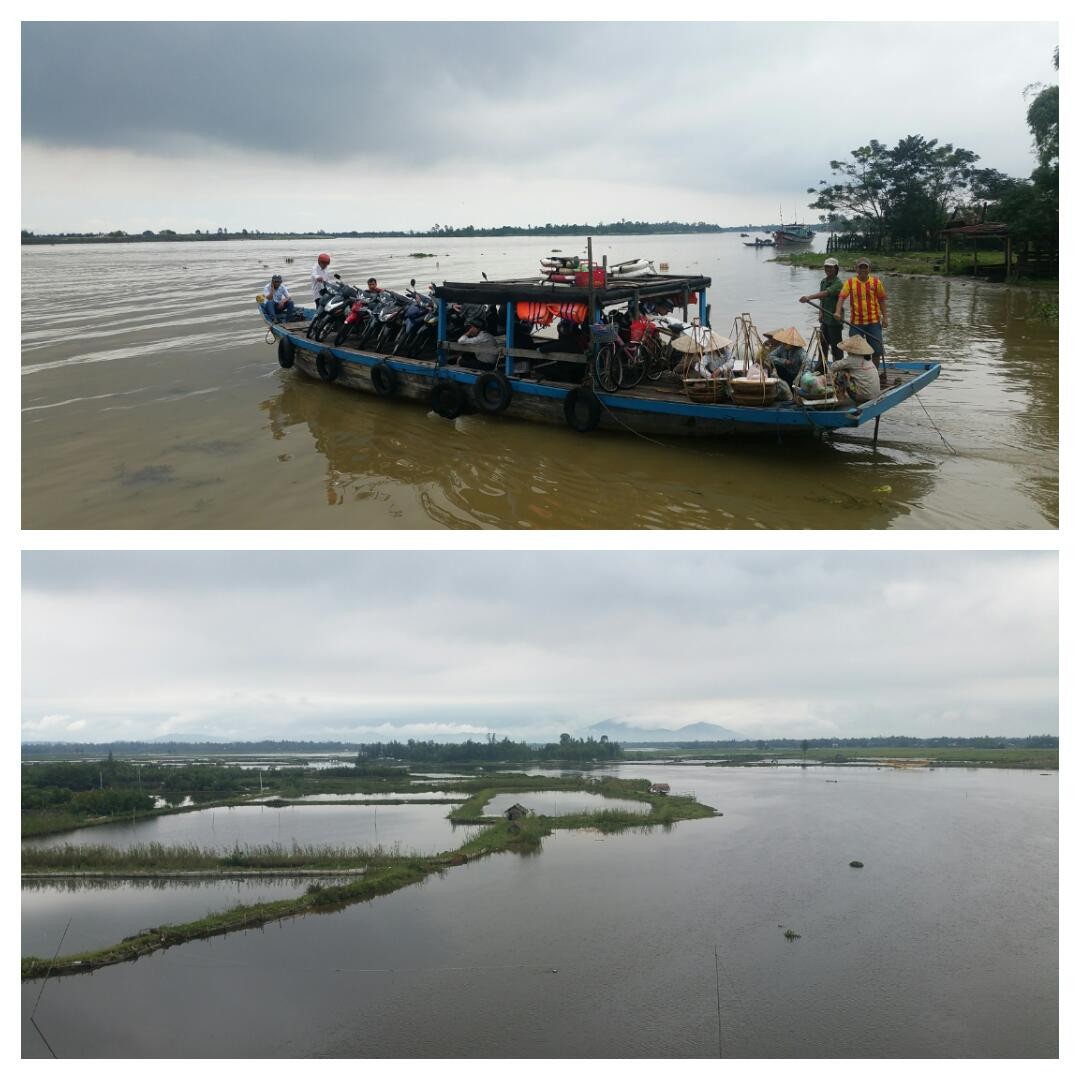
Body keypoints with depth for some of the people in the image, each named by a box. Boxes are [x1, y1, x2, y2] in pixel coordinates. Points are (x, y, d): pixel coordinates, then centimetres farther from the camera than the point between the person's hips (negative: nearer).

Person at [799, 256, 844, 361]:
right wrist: (820, 313, 5)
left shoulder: (838, 283, -15)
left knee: (835, 345, -5)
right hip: (825, 319, 8)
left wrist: (809, 297, -42)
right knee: (823, 344, 15)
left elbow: (825, 293, -31)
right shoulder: (823, 281, 12)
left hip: (835, 320, -8)